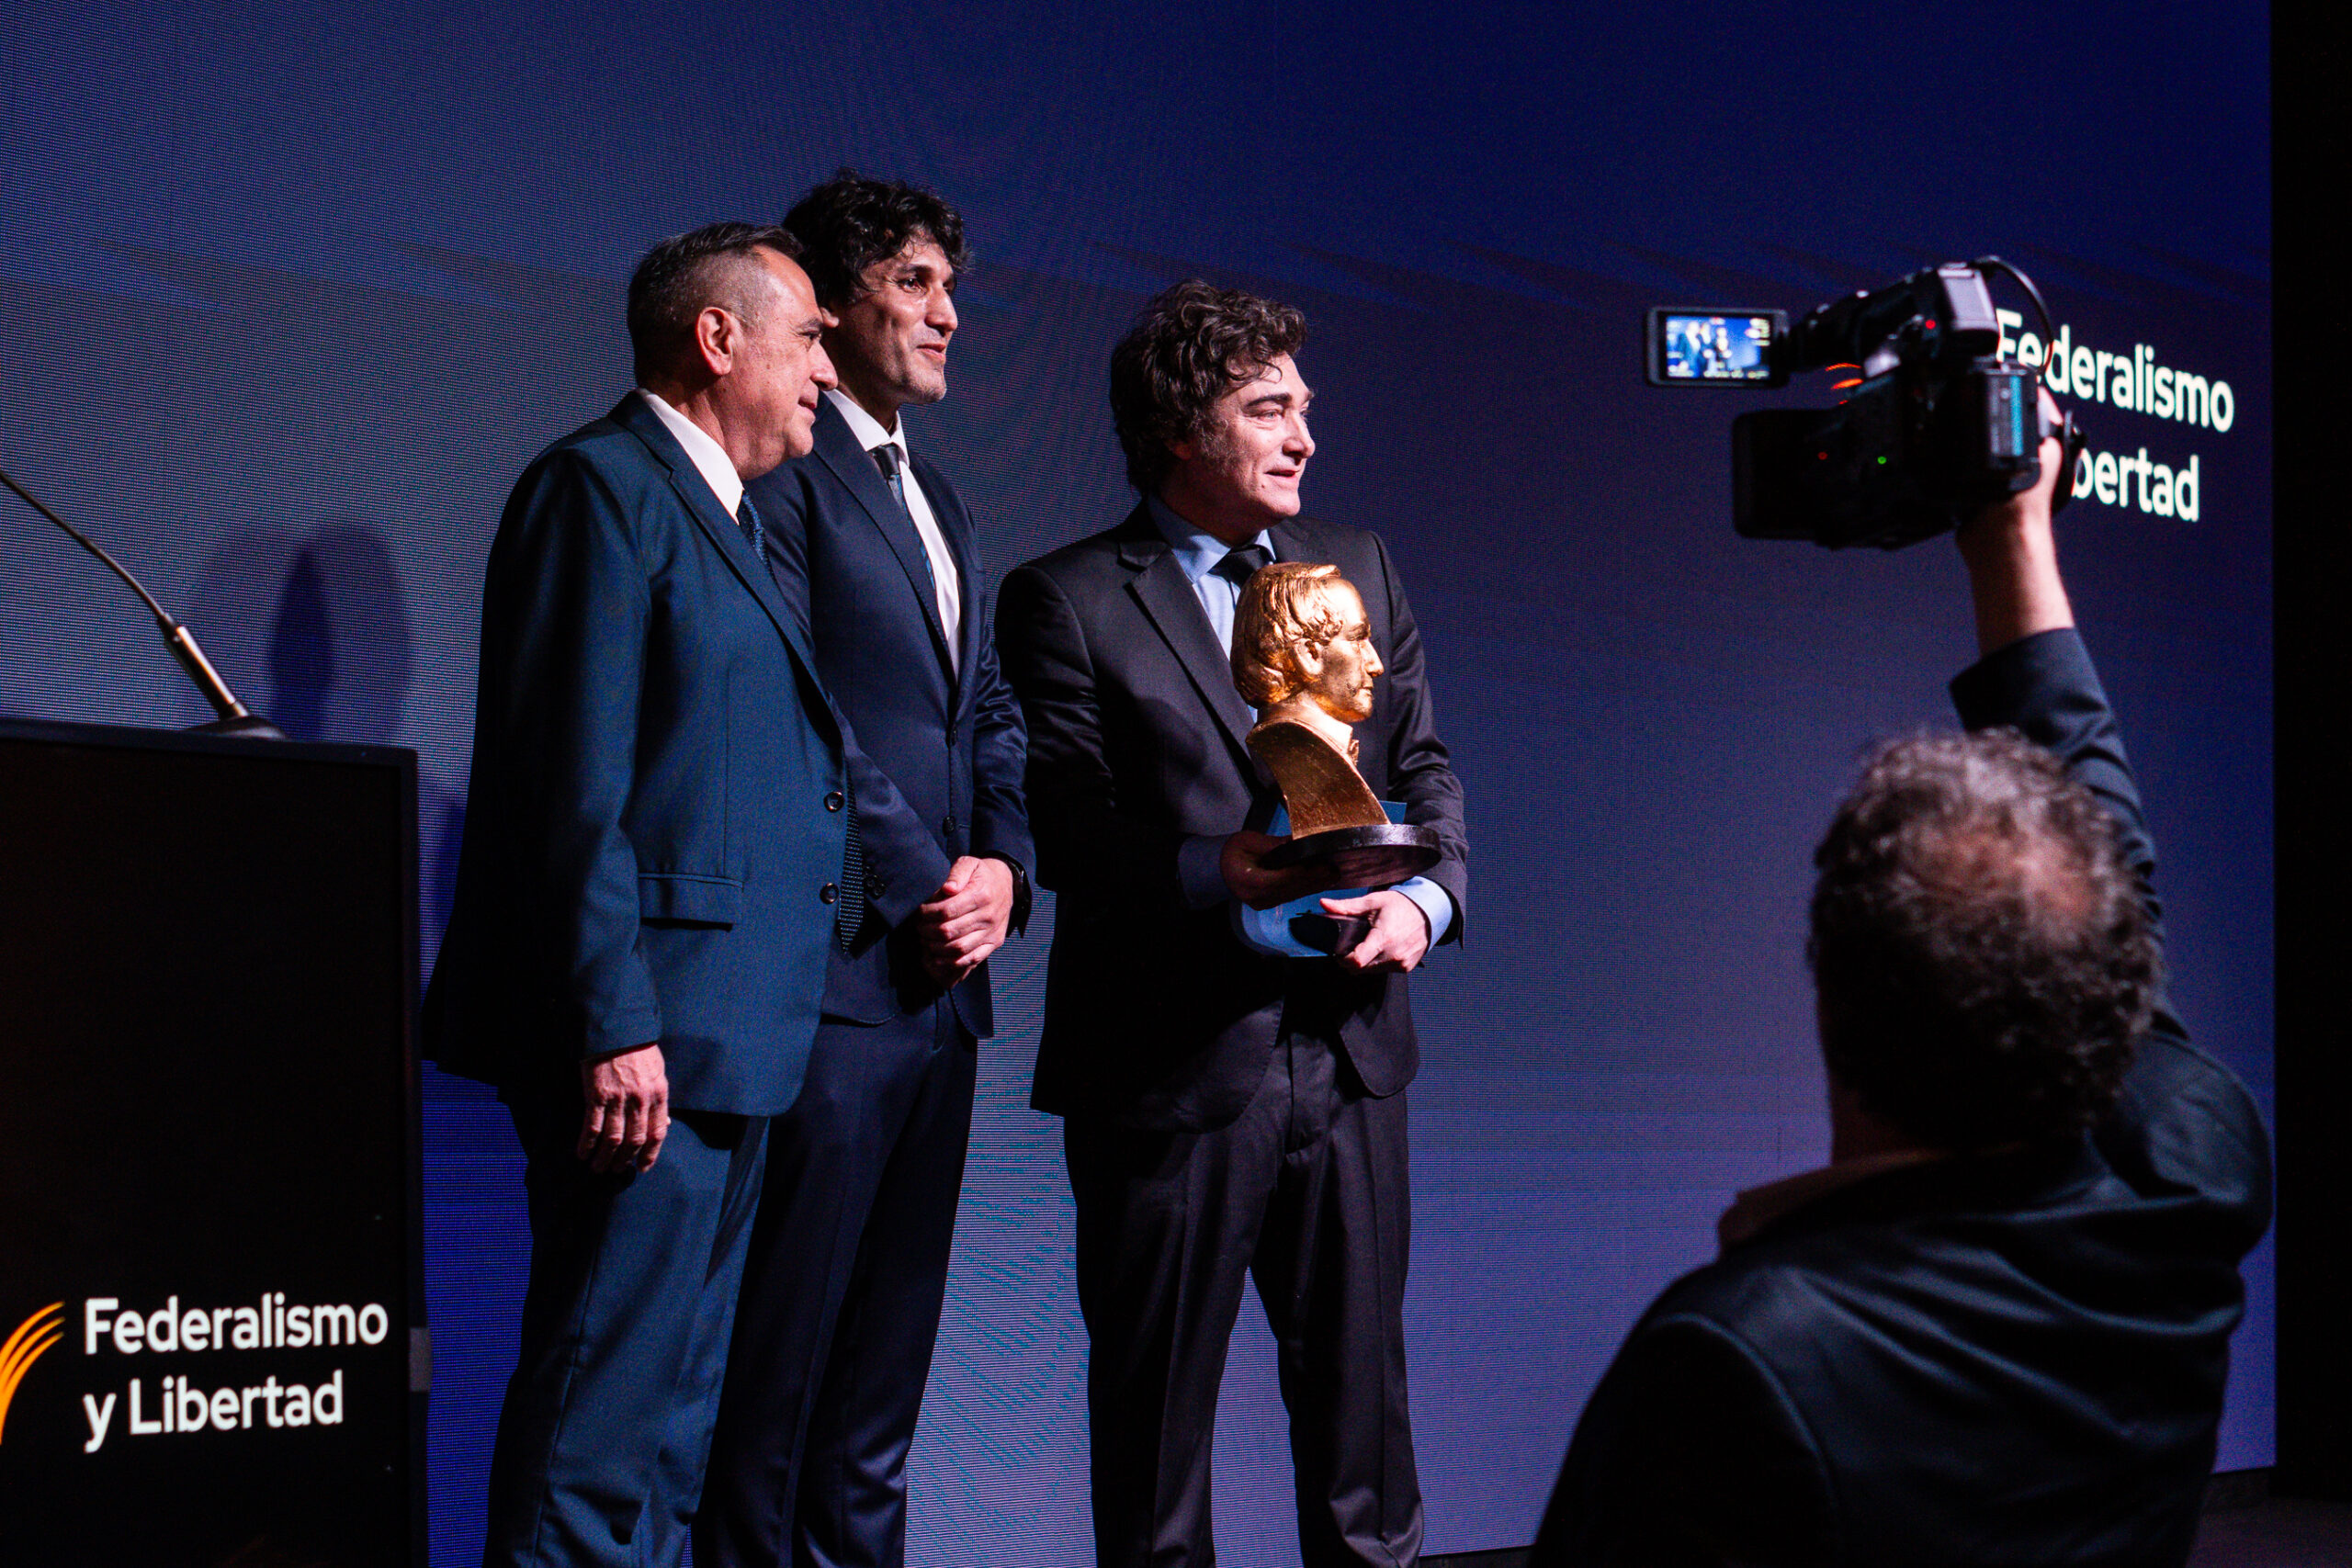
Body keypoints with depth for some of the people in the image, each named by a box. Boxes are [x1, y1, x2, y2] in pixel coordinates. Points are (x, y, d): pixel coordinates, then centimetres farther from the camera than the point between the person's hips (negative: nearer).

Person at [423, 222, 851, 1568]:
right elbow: (573, 785, -16)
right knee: (609, 1396, -8)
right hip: (643, 1034, -10)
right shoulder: (604, 484, -8)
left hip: (727, 1039, 10)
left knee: (676, 1403, 13)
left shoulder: (730, 514, 21)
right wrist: (614, 1025, -21)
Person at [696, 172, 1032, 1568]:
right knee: (787, 1336, -5)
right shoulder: (783, 474, -5)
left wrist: (1003, 866, 2)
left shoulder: (946, 508, 22)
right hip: (831, 969, -8)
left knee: (891, 1339, 11)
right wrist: (919, 884, -11)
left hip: (942, 980, 8)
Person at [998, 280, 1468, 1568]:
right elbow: (1062, 826, -9)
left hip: (1346, 1045, 4)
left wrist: (1426, 899, -5)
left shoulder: (1358, 569, 15)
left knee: (1358, 1374, 11)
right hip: (1171, 1062, -4)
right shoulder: (1065, 600, -2)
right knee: (1156, 1390, 5)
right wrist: (1205, 871, -25)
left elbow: (1424, 768, 14)